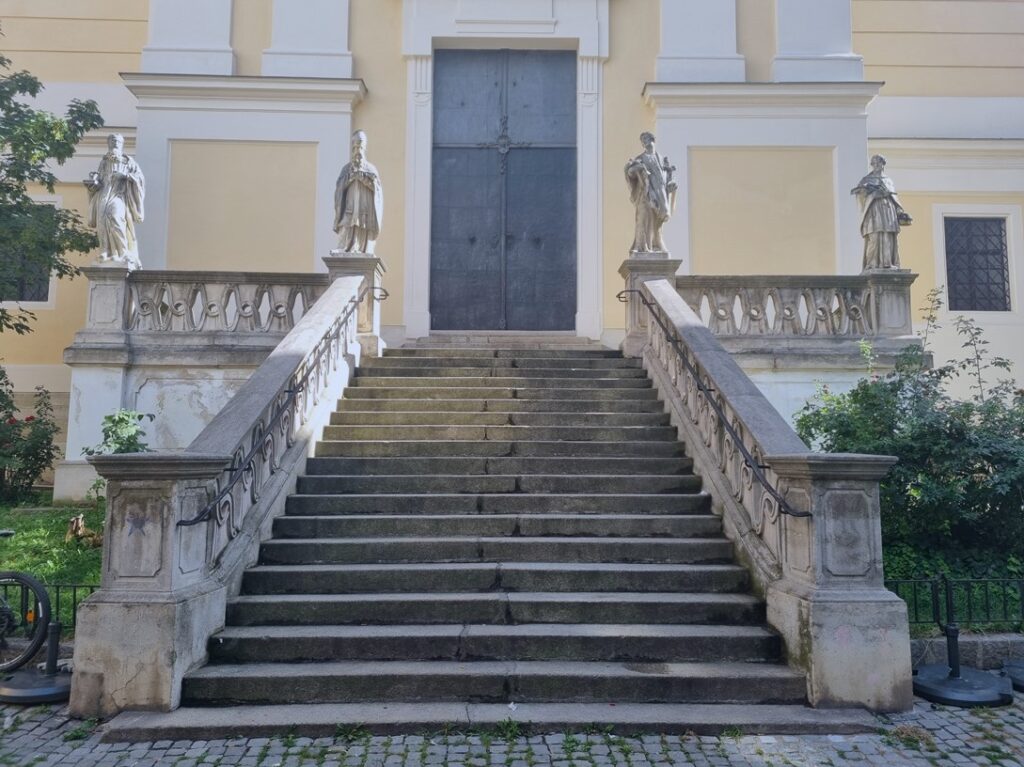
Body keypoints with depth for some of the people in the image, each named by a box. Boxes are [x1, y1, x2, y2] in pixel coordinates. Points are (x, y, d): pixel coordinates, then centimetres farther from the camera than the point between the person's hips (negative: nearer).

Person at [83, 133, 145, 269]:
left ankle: (123, 253, -26)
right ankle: (106, 252, -22)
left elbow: (140, 176, 1)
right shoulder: (104, 162, 22)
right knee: (102, 216, -20)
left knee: (115, 216, -28)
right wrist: (93, 181, -1)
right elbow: (99, 182, 21)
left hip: (119, 194, -4)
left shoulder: (128, 161, 12)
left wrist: (125, 175, -13)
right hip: (104, 194, 4)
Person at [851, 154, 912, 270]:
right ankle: (872, 264, -19)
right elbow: (860, 191, -3)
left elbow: (895, 199, 22)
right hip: (874, 210, -4)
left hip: (889, 210, 4)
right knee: (875, 237, -16)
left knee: (889, 238, -5)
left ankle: (888, 263, -7)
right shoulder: (867, 179, 15)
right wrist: (862, 188, -26)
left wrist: (901, 212, 11)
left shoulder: (889, 180, 26)